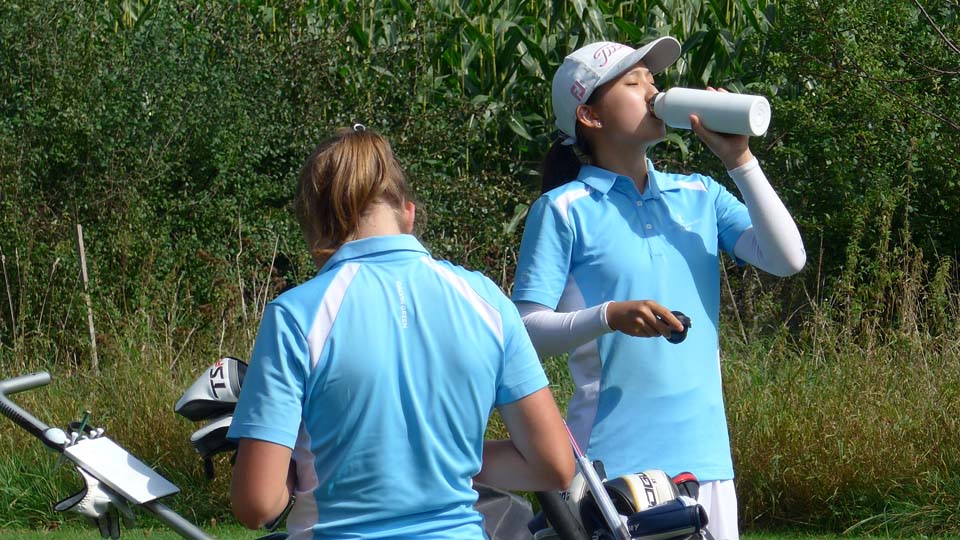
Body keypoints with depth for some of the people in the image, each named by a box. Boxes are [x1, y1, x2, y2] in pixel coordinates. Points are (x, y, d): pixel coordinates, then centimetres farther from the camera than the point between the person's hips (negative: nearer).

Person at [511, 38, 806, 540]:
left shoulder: (700, 195, 12)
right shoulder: (564, 210, -1)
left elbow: (787, 258, 2)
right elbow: (527, 330, -6)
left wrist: (739, 161, -2)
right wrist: (610, 317, -22)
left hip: (703, 451, 4)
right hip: (611, 455, -4)